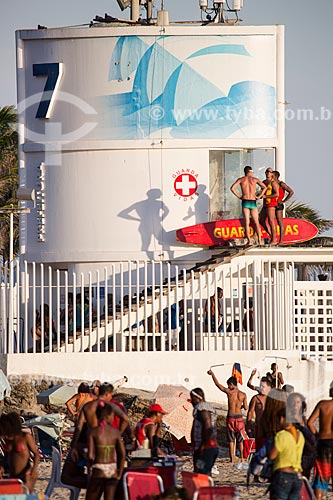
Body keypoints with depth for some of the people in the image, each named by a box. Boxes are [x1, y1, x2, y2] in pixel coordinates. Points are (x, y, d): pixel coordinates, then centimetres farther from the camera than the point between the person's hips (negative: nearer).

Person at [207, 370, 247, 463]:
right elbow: (245, 408, 3)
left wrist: (212, 374, 11)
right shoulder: (243, 395, -2)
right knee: (240, 440, 11)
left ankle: (232, 459, 6)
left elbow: (217, 384, -1)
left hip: (230, 417, -2)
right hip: (239, 417, 2)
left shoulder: (229, 392, -9)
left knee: (231, 440, 7)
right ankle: (242, 458, 10)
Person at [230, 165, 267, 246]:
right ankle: (259, 240, -2)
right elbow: (265, 187, 6)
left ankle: (249, 240, -10)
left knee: (247, 222, -1)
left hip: (245, 202, -1)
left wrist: (239, 196, 0)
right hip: (253, 202, 1)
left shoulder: (241, 179, 4)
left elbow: (232, 188, -8)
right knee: (256, 222, 8)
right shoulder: (254, 179, 6)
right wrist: (259, 196, 6)